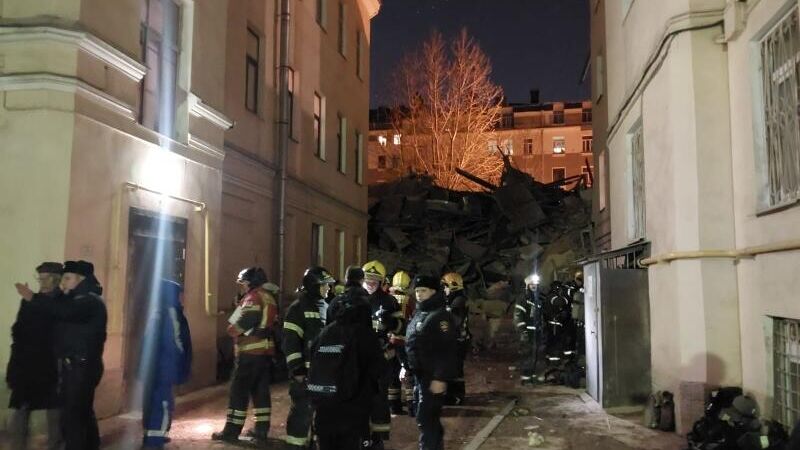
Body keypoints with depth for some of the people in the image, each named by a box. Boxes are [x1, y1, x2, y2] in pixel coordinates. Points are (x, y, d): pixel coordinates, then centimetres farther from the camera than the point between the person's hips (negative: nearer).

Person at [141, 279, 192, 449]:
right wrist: (182, 364, -4)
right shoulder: (171, 312, -15)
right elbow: (175, 341, -16)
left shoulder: (157, 310, 12)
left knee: (155, 400, 15)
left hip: (154, 365, 9)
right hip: (164, 366, -9)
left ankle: (153, 436, 23)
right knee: (163, 402, -6)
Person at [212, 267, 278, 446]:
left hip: (250, 351, -8)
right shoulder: (269, 298, 17)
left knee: (239, 391, 0)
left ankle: (231, 430, 5)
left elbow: (247, 320, -24)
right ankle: (261, 430, 11)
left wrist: (232, 330, -6)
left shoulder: (253, 298, -9)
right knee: (261, 391, 9)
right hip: (266, 350, 8)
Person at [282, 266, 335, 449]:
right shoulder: (298, 308, -10)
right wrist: (297, 369, -18)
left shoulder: (326, 307, 13)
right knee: (302, 409, -5)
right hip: (306, 370, -7)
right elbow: (290, 342, -15)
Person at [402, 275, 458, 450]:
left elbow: (447, 351, -22)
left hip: (433, 377, -9)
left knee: (425, 418, -9)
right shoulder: (419, 314, 14)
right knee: (431, 417, 18)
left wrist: (441, 378, -25)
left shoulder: (441, 316, -16)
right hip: (420, 374, 9)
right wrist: (407, 367, 16)